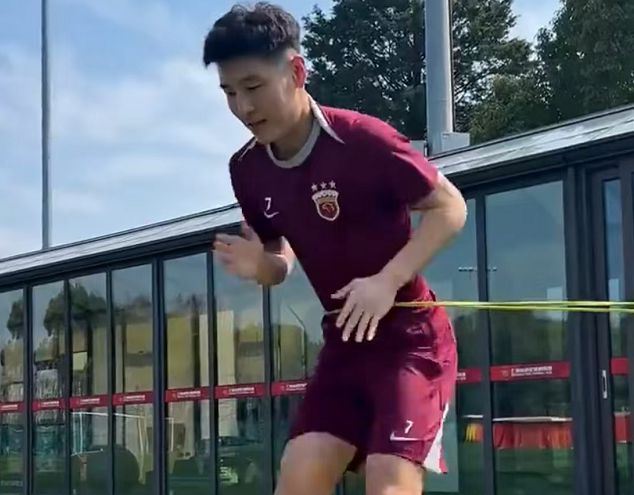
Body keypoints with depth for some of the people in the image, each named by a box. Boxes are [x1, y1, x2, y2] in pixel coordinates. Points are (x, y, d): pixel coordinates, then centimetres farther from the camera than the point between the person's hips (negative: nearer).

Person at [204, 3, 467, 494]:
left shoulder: (363, 140, -20)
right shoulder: (247, 170, -1)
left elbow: (450, 206, -13)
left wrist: (387, 280, -25)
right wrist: (260, 265, -13)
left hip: (411, 339, -6)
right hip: (344, 343, 6)